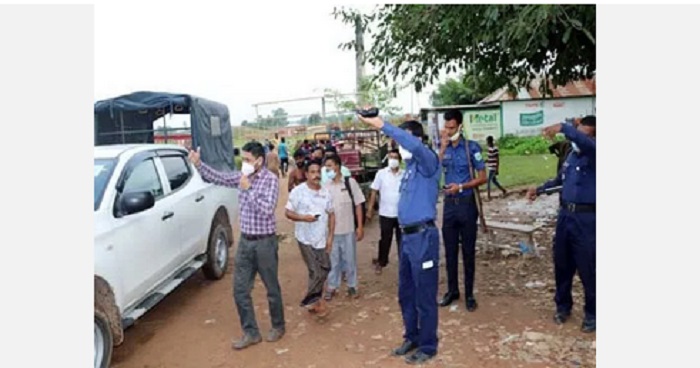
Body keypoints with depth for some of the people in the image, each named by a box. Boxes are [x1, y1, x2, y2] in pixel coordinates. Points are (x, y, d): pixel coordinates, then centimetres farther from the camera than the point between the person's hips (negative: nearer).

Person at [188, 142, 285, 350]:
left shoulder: (271, 180, -14)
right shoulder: (242, 176, 5)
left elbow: (267, 209, -25)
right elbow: (217, 178, 6)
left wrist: (248, 189, -25)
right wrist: (198, 164, -7)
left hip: (264, 241, -6)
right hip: (245, 240, 6)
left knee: (272, 288, 9)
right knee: (240, 289, 8)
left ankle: (278, 326, 30)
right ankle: (251, 332, 20)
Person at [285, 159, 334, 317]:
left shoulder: (326, 193, 5)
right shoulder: (298, 191, -9)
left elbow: (331, 215, 9)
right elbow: (288, 212, -7)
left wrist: (330, 236, 1)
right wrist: (303, 217, -25)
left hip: (322, 239, 5)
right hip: (306, 239, -5)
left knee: (323, 270, 11)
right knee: (316, 272, -5)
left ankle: (313, 300, 31)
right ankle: (313, 300, 17)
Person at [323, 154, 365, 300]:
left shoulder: (350, 182, -5)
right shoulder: (325, 186, 0)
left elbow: (358, 205, -2)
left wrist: (360, 226, -5)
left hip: (348, 229, -1)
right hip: (331, 230, 2)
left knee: (350, 259, 11)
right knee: (333, 260, 12)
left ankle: (352, 286, 27)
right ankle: (332, 287, 26)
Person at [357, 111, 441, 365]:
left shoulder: (428, 162, -11)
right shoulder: (411, 166, 14)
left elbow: (415, 146, -34)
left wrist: (383, 125, -34)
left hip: (423, 236, -9)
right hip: (407, 236, 9)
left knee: (425, 296, 4)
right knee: (406, 294, 18)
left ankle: (428, 346, 19)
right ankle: (412, 337, 35)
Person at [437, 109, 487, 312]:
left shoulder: (471, 147, -7)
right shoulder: (442, 147, 3)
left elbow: (482, 177, -6)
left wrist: (461, 186, -16)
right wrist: (443, 148, -15)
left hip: (466, 203, -3)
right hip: (449, 203, 3)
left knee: (468, 251, 6)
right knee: (450, 250, 11)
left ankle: (469, 294, 17)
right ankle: (452, 290, 24)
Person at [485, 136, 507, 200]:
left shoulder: (494, 149, -20)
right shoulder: (490, 147, 8)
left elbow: (497, 159, -18)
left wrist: (497, 170, -19)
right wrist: (486, 160, 7)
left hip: (493, 168, -10)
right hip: (490, 167, 10)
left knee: (488, 181, -7)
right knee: (494, 180, 19)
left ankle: (489, 197, 0)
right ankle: (504, 191, 32)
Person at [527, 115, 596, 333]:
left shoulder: (593, 155, -11)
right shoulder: (572, 155, 11)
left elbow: (584, 142, -36)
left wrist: (563, 127, -41)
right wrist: (539, 189, 22)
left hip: (586, 218, -7)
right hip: (565, 215, 7)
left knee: (587, 269, 3)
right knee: (562, 265, 15)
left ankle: (592, 314, 21)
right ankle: (563, 306, 31)